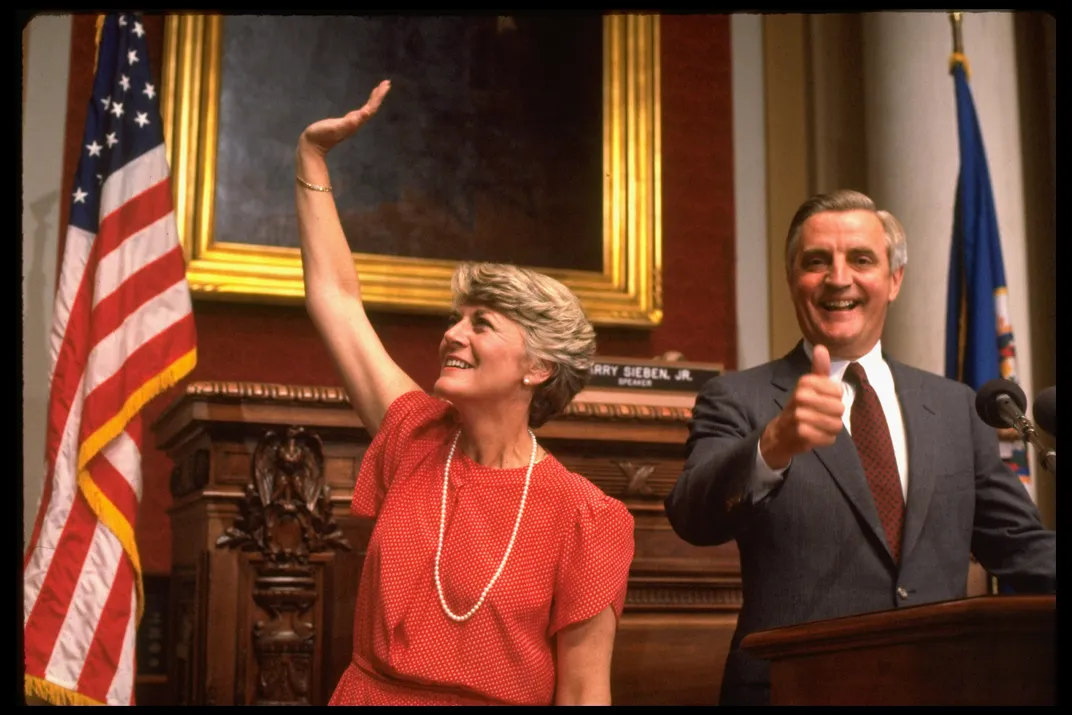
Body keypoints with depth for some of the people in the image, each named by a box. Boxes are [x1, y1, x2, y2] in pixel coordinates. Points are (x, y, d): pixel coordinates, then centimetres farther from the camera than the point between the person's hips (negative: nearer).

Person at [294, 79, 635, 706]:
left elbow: (583, 692, -13)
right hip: (367, 692, 4)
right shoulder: (417, 437, -4)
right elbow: (336, 296, 1)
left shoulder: (580, 516, -15)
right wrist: (313, 156, 2)